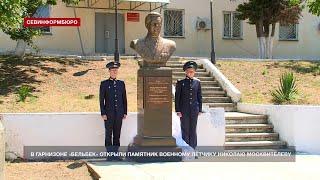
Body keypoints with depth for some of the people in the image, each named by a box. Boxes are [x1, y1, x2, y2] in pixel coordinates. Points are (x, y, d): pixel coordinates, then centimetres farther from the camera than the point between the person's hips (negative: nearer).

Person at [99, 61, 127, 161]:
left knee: (117, 134, 5)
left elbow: (124, 99, 11)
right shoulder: (104, 84, 0)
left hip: (119, 113, 3)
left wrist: (125, 113, 6)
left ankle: (116, 154, 11)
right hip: (108, 113, -3)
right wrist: (103, 114, -9)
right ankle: (109, 155, 4)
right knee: (108, 134, 0)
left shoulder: (121, 83, 10)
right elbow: (101, 100, -3)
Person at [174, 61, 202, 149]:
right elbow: (177, 97, -2)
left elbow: (199, 97, 10)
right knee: (185, 130, 2)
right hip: (184, 110, -2)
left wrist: (200, 109, 7)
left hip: (194, 110, 2)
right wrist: (178, 111, -6)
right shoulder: (180, 82, -2)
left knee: (193, 130, 6)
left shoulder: (197, 82, 6)